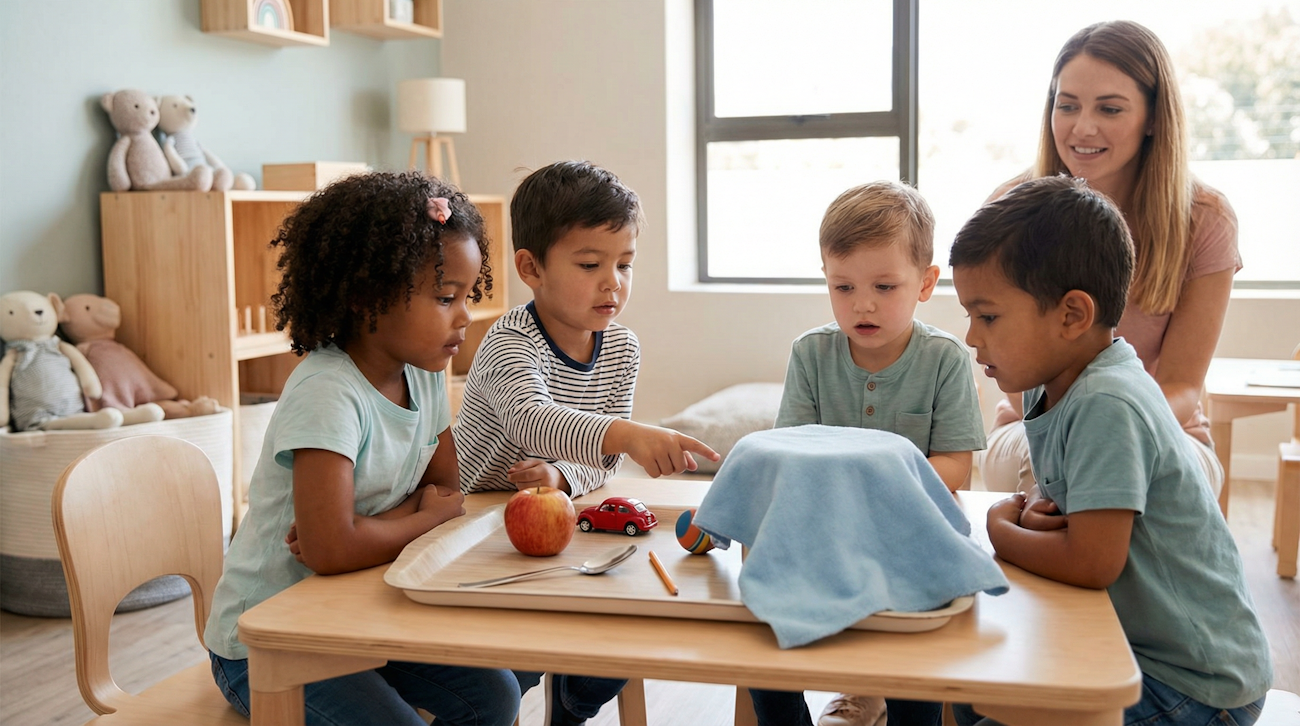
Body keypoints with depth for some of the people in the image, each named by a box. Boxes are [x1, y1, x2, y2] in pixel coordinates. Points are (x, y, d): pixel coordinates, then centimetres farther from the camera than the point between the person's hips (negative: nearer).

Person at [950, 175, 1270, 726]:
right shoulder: (1048, 387, 1)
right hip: (1130, 641, 9)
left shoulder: (1107, 407, -27)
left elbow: (1091, 563, -30)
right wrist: (1034, 508, -6)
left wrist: (1001, 528, -13)